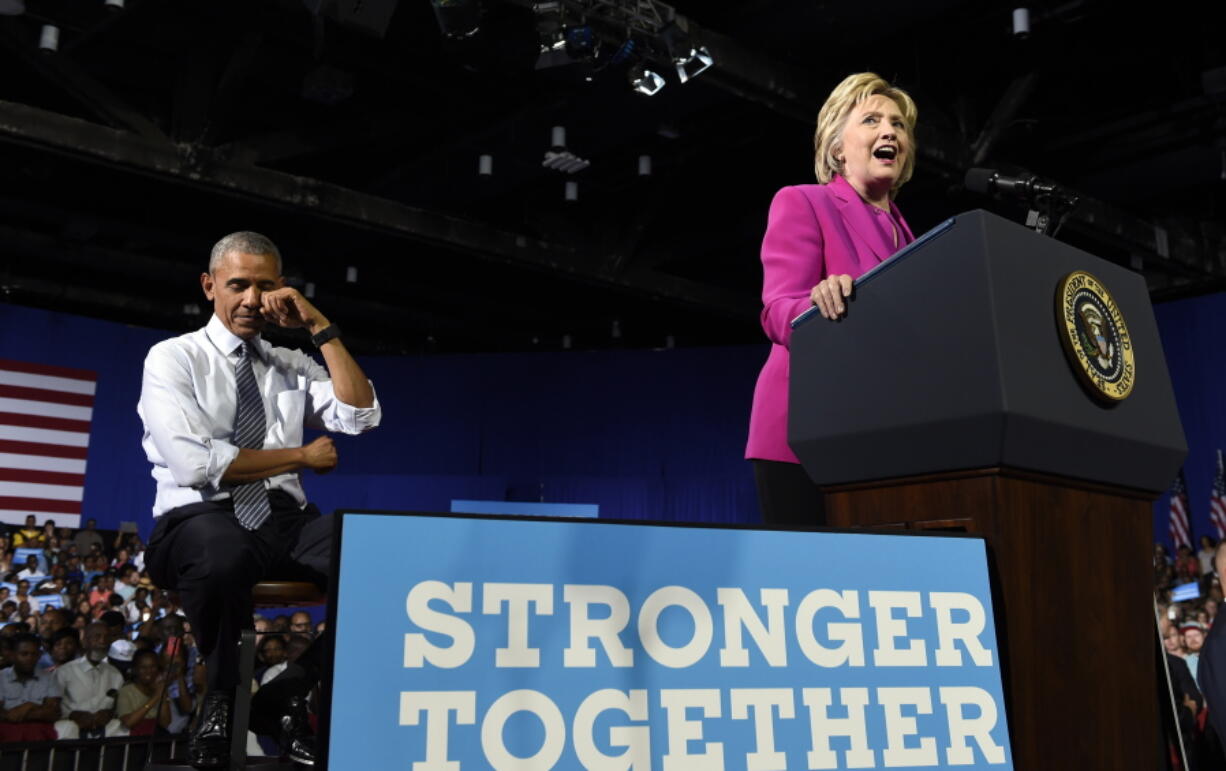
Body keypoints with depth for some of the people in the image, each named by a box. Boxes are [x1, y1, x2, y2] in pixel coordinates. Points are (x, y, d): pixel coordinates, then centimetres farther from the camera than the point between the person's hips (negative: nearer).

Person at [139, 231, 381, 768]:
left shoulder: (293, 365, 18)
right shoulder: (172, 358, 4)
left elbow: (362, 417, 1)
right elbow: (195, 463, -11)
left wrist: (319, 326, 0)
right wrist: (302, 456, -3)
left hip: (285, 522, 4)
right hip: (202, 523, -4)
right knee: (222, 556, -42)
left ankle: (289, 695, -5)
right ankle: (221, 698, -9)